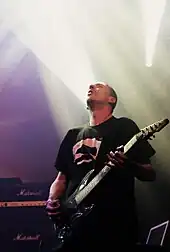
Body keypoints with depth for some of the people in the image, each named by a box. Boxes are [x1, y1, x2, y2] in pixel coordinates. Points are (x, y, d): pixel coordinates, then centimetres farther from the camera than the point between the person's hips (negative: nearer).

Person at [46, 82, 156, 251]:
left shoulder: (124, 127, 3)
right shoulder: (73, 134, 18)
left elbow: (150, 174, -1)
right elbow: (61, 178, 20)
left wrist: (129, 165, -22)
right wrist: (52, 201, 0)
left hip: (114, 223, -5)